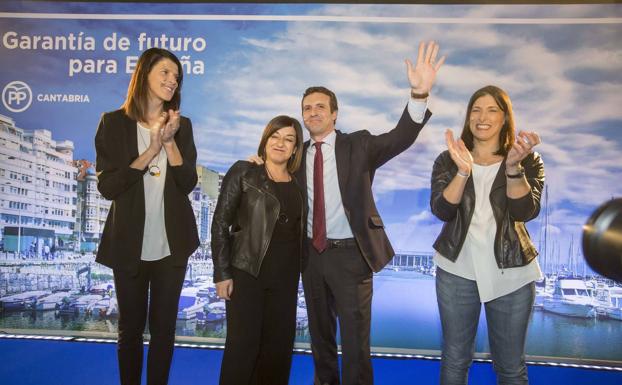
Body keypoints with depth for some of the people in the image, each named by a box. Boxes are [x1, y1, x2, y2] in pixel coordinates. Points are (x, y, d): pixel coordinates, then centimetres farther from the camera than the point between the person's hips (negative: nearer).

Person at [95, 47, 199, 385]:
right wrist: (151, 149, -16)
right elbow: (107, 186, -11)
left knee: (164, 327, 11)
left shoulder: (181, 125, 5)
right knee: (131, 328, 13)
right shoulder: (115, 122, -3)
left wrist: (169, 142, -14)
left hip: (172, 244, 2)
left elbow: (188, 183, -3)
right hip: (130, 244, -2)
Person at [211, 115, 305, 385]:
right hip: (247, 272, -4)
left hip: (285, 278, 4)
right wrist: (222, 273, -10)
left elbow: (298, 230, 11)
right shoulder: (243, 172, -2)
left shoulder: (298, 183, 10)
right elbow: (220, 224, -5)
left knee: (280, 344, 9)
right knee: (243, 344, -1)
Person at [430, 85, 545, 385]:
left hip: (512, 274, 0)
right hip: (457, 271, 1)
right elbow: (441, 210, -13)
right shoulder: (448, 160, 1)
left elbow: (526, 212, -15)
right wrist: (463, 171, -28)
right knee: (455, 360, 10)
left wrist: (513, 166, -30)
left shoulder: (528, 160, 0)